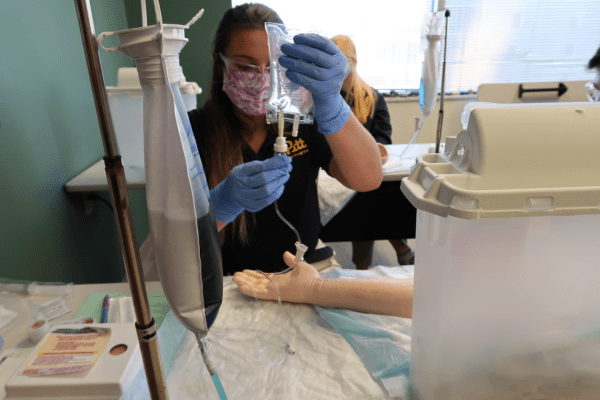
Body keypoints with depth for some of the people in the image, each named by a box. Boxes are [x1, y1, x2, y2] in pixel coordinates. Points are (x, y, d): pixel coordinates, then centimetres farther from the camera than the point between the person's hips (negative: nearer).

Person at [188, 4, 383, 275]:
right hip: (225, 285, -2)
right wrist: (223, 202, -35)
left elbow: (369, 180, -21)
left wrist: (329, 105, -37)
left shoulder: (301, 119, -5)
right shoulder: (193, 130, -8)